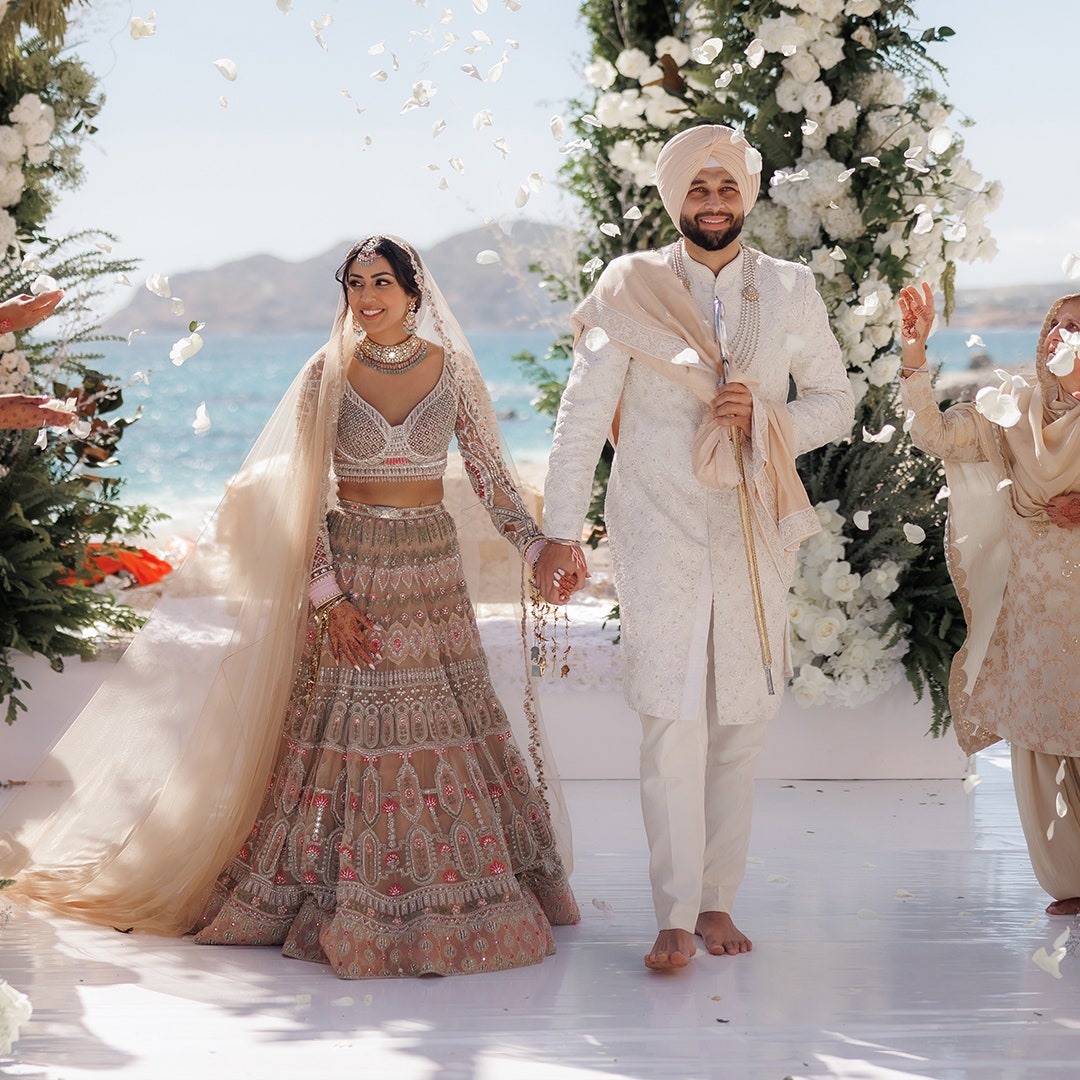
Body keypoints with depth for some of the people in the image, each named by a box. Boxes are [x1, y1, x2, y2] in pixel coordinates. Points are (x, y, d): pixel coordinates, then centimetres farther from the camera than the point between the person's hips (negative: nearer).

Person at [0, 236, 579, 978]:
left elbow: (492, 479, 4)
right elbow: (307, 497, -3)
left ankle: (452, 900, 12)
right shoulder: (326, 375, -2)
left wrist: (541, 548, -8)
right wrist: (328, 596, -10)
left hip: (433, 569, 1)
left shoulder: (453, 371, 2)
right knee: (346, 729, -2)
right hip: (351, 569, -1)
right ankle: (345, 902, 6)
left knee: (445, 732, 2)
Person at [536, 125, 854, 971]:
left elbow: (838, 403, 11)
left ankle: (717, 900, 16)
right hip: (658, 531, -3)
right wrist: (562, 536, -5)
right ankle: (676, 919, -8)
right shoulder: (630, 290, 1)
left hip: (754, 533, 3)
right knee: (673, 722, -10)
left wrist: (764, 418, -9)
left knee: (743, 720, 5)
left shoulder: (791, 291, 7)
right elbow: (582, 417, 0)